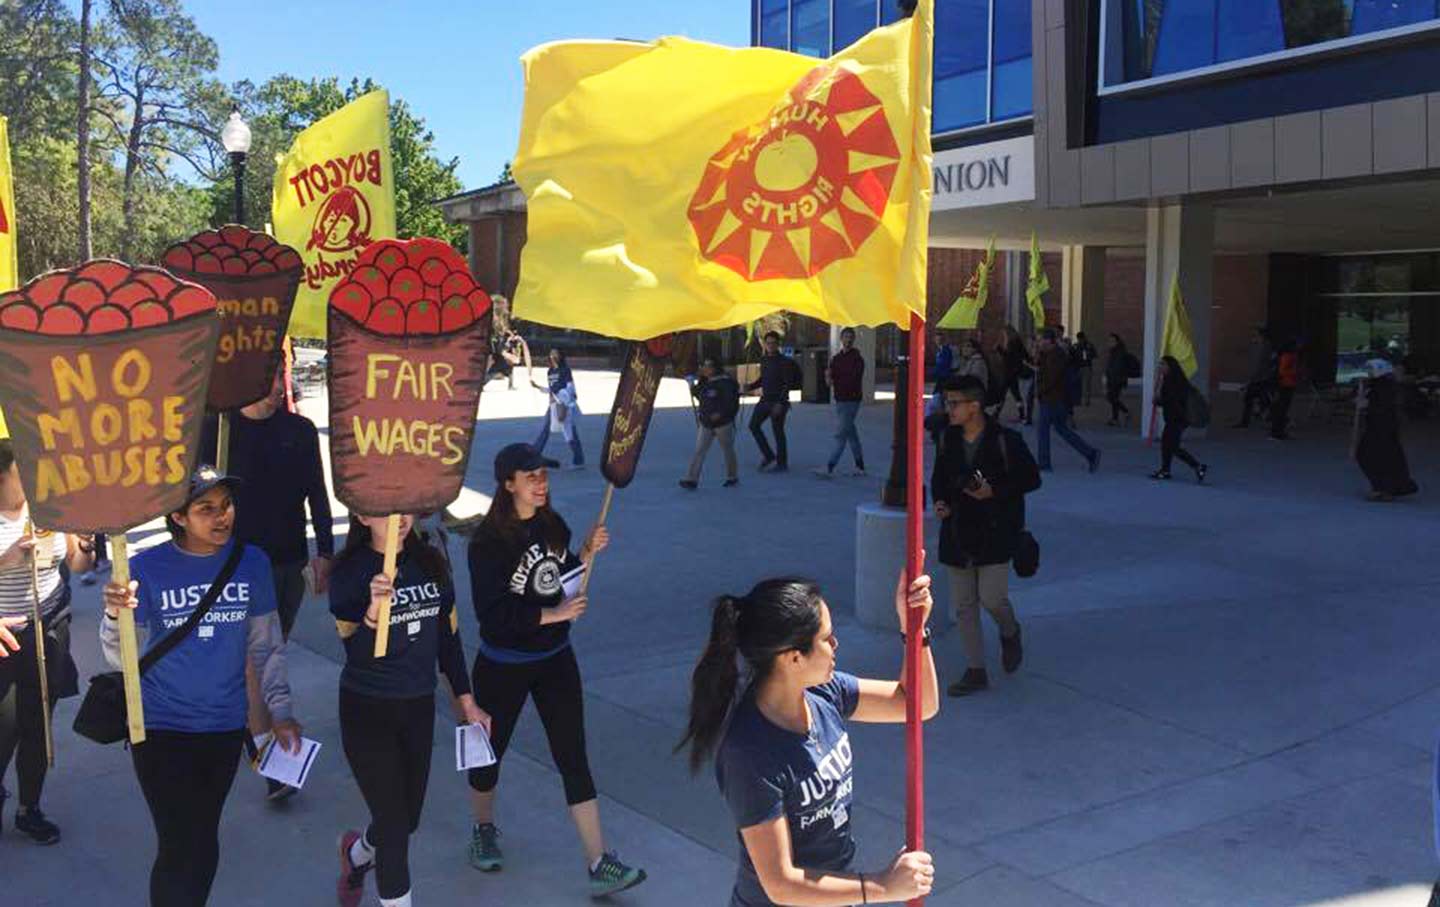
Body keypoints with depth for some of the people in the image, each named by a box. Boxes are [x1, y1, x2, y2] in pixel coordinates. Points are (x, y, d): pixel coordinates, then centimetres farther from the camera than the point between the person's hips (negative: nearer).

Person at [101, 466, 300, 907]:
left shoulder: (251, 562, -6)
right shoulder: (147, 568, -12)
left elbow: (266, 644, 3)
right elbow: (118, 659, -11)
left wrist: (281, 711, 2)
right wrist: (115, 615, -30)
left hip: (225, 726, 3)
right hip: (161, 726, -2)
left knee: (204, 844, 15)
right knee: (180, 847, -4)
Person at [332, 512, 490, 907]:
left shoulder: (431, 562, -2)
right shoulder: (350, 572, -16)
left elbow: (448, 635, 8)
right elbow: (355, 651, -27)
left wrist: (466, 702, 10)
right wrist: (373, 610, -47)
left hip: (419, 707, 5)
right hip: (367, 711, -5)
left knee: (409, 818, 18)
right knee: (395, 823, -3)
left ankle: (357, 852, 50)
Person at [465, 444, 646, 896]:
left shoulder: (552, 525, -1)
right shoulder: (489, 541, -19)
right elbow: (491, 613, -24)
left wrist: (586, 554, -5)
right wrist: (552, 615, -27)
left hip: (556, 659, 4)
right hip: (503, 666, -4)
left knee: (573, 757, 1)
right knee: (490, 750, 16)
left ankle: (599, 864, 3)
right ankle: (484, 829, 44)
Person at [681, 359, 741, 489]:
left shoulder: (725, 382, -15)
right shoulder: (704, 382, 8)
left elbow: (731, 401, -19)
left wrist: (720, 413, -28)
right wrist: (694, 390, 1)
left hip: (723, 422, -6)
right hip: (705, 422, 7)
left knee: (727, 450, 10)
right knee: (699, 450, -2)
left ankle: (732, 477, 27)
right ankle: (692, 480, -6)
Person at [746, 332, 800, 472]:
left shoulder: (784, 361, -10)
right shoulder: (763, 360, 10)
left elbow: (788, 384, -15)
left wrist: (780, 403, -22)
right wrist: (751, 386, 5)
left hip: (778, 401, -7)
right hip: (765, 399, 7)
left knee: (778, 432, -2)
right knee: (753, 425, 4)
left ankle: (781, 463, 10)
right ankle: (768, 456, 18)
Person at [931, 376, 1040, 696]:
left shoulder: (1005, 440, -10)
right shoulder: (949, 441, 6)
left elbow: (1032, 478, -6)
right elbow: (939, 478, 19)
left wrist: (994, 491, -18)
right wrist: (940, 501, -1)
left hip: (995, 533, -5)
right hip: (957, 533, 5)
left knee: (991, 597, -10)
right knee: (963, 605, 5)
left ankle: (1010, 634, 26)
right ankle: (976, 671, 16)